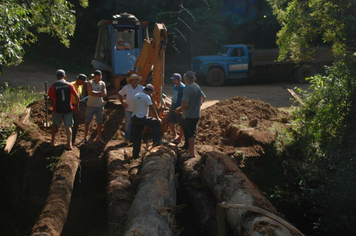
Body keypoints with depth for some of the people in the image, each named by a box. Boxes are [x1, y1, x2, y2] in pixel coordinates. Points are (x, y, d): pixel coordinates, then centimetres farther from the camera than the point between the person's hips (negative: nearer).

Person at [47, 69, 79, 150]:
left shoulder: (53, 86, -8)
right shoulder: (69, 85, -5)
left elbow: (49, 98, -7)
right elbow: (77, 96, -6)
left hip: (57, 109, 0)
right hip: (68, 109, 0)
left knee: (55, 125, 19)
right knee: (68, 127, 5)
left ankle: (52, 142, 25)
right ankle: (69, 144, -6)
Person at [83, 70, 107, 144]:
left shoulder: (103, 83, 1)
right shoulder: (90, 83, -7)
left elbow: (105, 94, -10)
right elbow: (90, 92, -22)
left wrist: (94, 93, -15)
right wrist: (99, 93, -14)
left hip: (100, 105, 3)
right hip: (91, 105, -3)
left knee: (99, 122, 7)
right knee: (87, 121, 2)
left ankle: (99, 138, 17)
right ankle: (85, 137, 12)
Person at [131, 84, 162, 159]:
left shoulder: (136, 96, 18)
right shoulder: (146, 97, -8)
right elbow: (152, 108, -9)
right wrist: (157, 118, -1)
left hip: (134, 118, 8)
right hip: (141, 118, -8)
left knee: (137, 137, 14)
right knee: (157, 123, 3)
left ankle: (135, 154, 18)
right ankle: (156, 142, -2)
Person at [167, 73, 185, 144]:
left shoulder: (183, 88, -17)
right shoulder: (175, 86, 8)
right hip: (173, 108, 8)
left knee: (181, 125, 5)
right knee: (170, 122, 8)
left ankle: (179, 138, 19)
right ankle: (175, 135, 24)